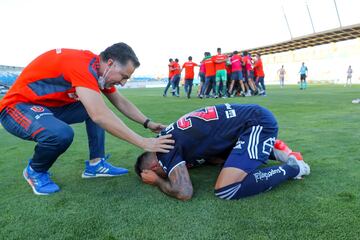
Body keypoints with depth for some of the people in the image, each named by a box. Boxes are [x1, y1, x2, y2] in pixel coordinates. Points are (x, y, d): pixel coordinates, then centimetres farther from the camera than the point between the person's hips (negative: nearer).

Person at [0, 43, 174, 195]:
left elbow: (121, 102, 10)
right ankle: (35, 171, -3)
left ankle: (96, 164, 1)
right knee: (62, 133, -35)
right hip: (17, 106, -9)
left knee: (95, 107, 3)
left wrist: (148, 123, 0)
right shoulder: (82, 64, -30)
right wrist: (144, 143, -36)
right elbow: (100, 116, -40)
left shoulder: (99, 69, -1)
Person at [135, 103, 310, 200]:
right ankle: (272, 151, 20)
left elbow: (184, 192, -20)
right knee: (217, 156, 29)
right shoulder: (166, 138, 15)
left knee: (225, 191, -16)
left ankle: (293, 169, -2)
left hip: (259, 123, -10)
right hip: (255, 119, 10)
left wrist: (157, 181, -2)